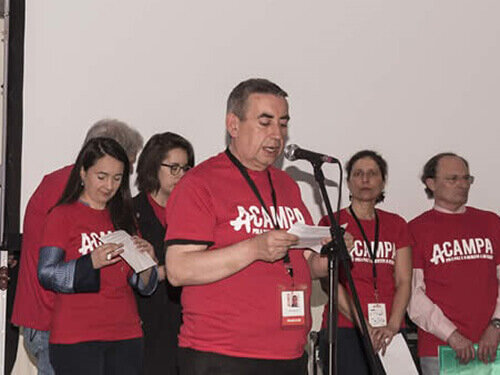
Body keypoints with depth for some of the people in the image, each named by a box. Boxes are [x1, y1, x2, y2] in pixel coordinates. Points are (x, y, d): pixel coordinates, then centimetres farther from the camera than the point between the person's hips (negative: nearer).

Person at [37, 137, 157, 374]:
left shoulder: (123, 218, 16)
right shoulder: (62, 215, 0)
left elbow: (144, 286, 15)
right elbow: (46, 275, -9)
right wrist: (92, 262, -22)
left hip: (126, 336, 5)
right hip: (76, 337, -5)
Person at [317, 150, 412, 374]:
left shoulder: (396, 225, 16)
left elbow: (403, 281, 8)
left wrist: (392, 325, -9)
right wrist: (364, 325, -15)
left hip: (389, 334, 3)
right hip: (344, 330, -3)